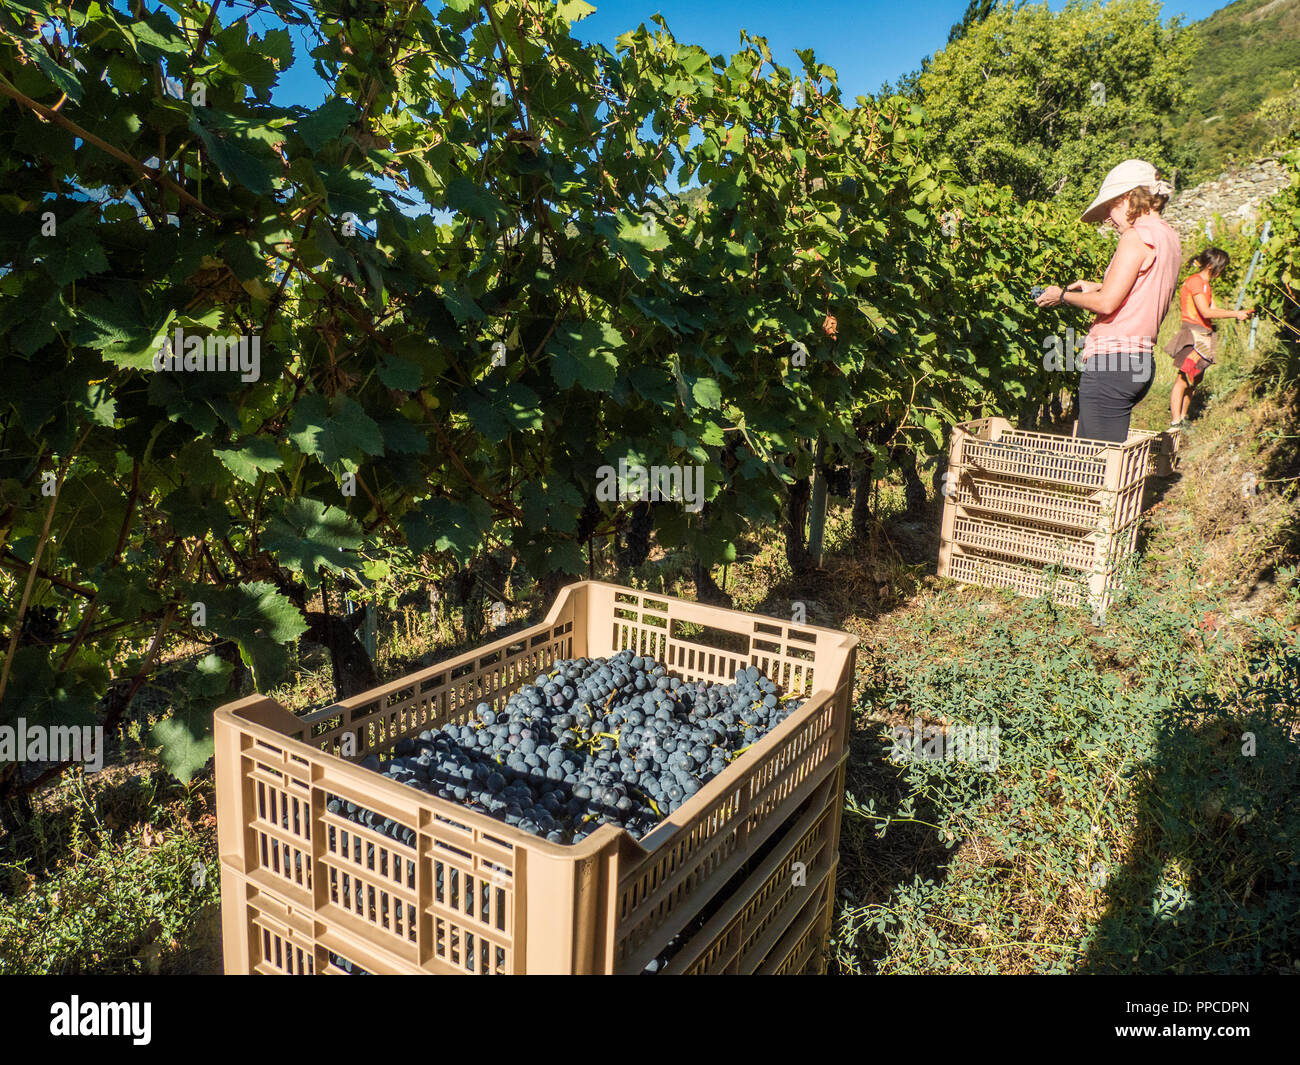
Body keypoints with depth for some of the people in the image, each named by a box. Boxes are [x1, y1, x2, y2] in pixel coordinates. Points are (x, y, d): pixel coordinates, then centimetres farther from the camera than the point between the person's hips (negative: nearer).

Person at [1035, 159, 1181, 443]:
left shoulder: (1137, 236, -10)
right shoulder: (1171, 239, 18)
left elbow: (1107, 303, -16)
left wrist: (1062, 295, 0)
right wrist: (1099, 287, 29)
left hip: (1113, 359, -10)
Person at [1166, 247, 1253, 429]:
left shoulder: (1205, 284, 21)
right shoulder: (1195, 281, -11)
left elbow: (1211, 311, 16)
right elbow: (1206, 312, -18)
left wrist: (1239, 313, 7)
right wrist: (1235, 314, -12)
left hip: (1203, 337, 10)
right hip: (1193, 335, -10)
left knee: (1194, 381, 11)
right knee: (1183, 380, -11)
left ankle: (1182, 419, 16)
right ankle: (1175, 423, -12)